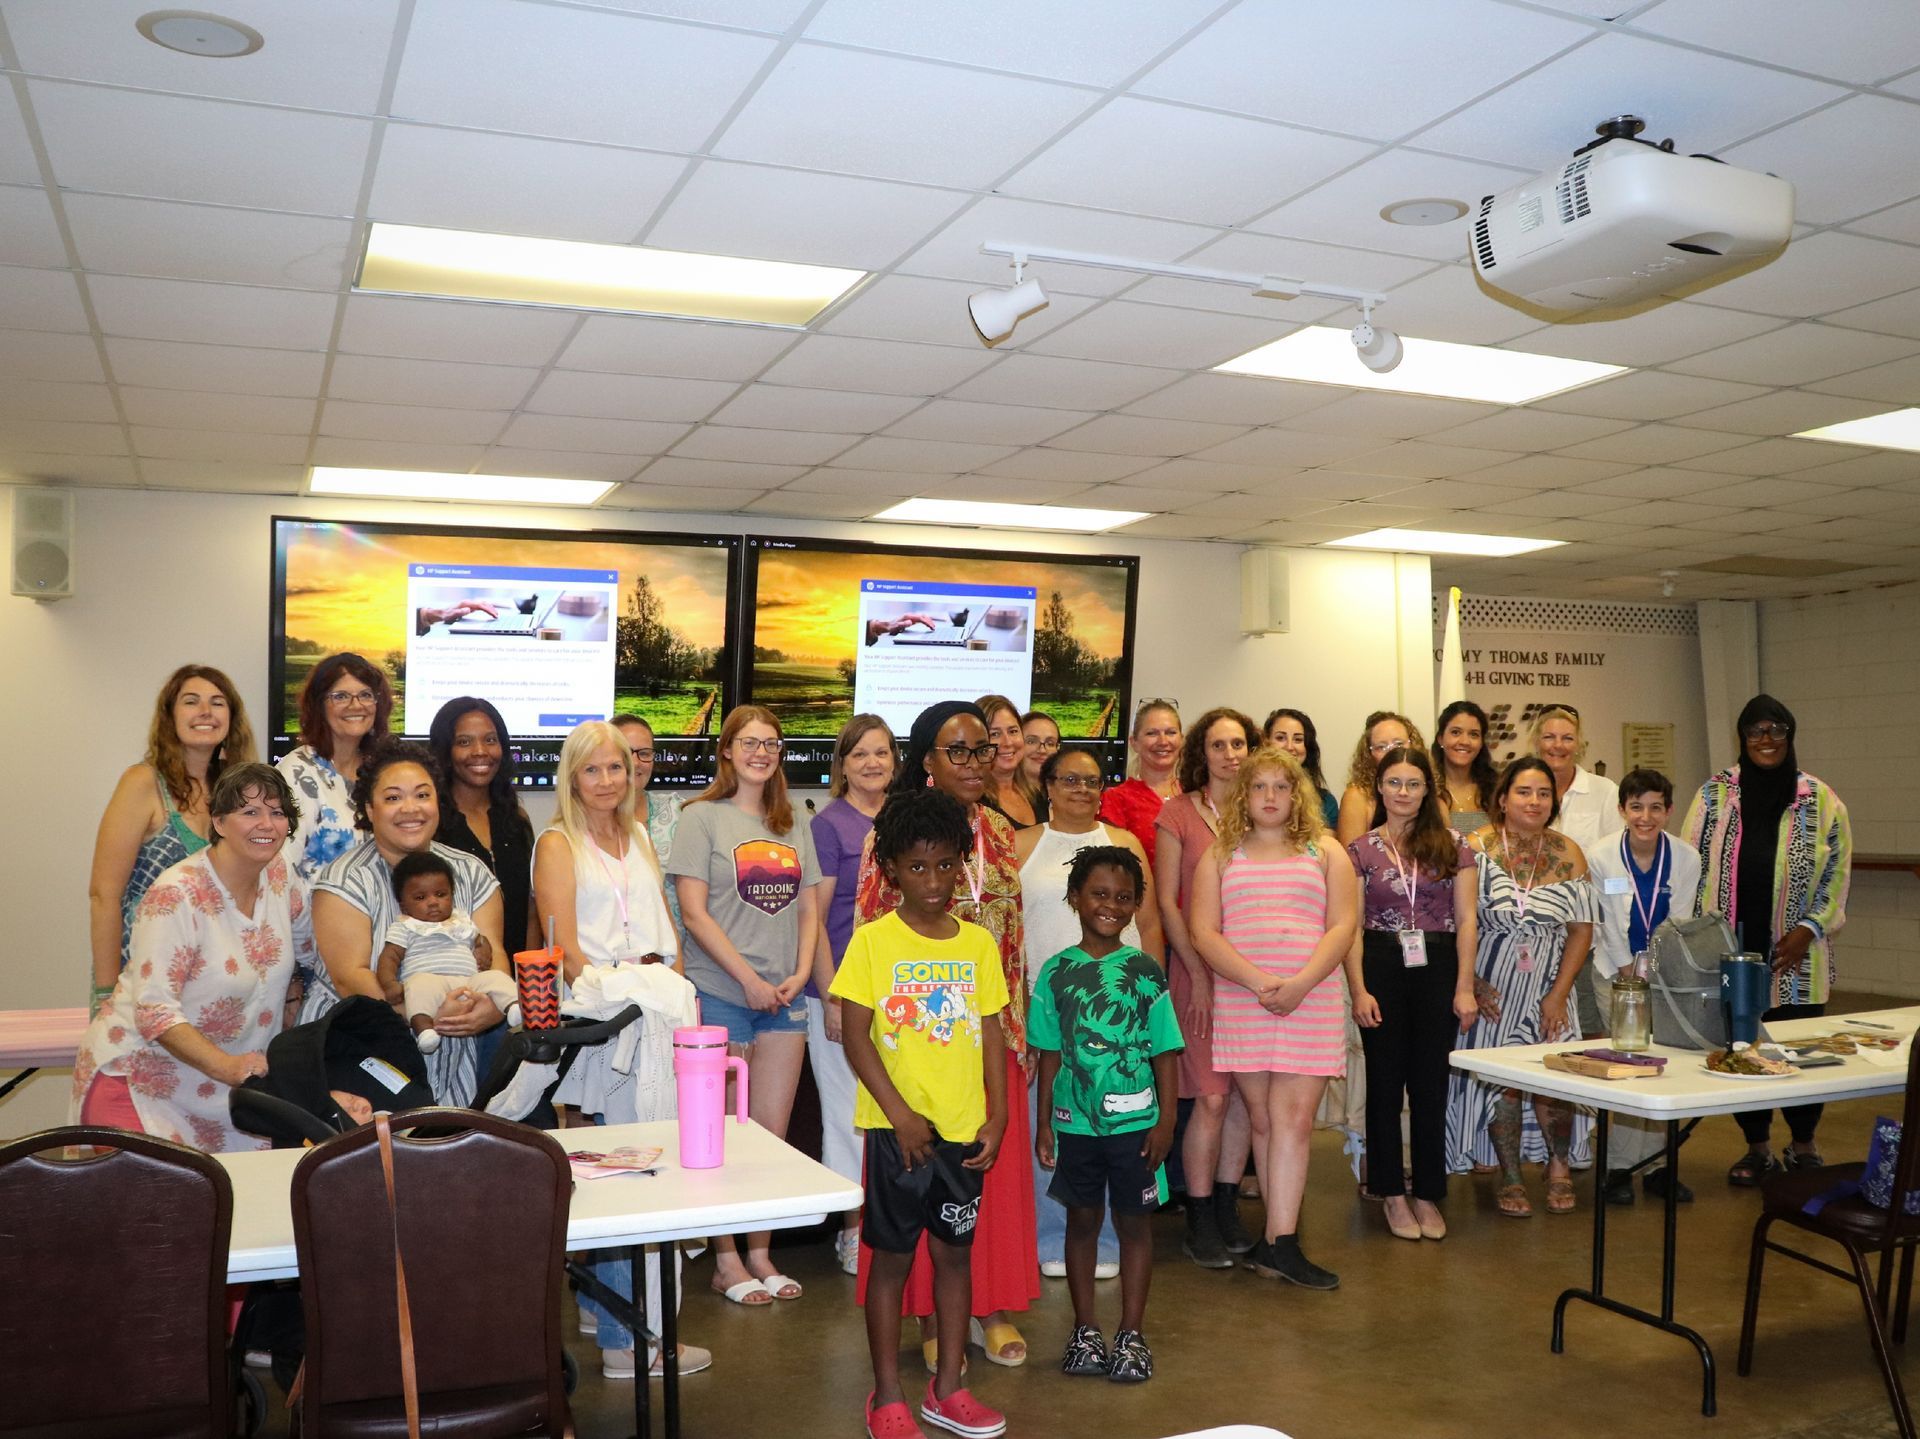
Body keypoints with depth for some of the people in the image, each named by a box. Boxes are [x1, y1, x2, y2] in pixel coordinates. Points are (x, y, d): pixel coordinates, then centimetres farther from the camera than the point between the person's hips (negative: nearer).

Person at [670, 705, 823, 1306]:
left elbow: (808, 908, 13)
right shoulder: (703, 817, -3)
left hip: (784, 996, 5)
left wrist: (800, 974, -2)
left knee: (773, 1133, 9)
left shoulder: (794, 826, 13)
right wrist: (749, 978, -12)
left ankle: (761, 1255, 20)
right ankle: (726, 1262, 14)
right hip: (721, 993, -5)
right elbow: (693, 912, -9)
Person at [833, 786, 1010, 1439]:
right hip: (898, 1128, -3)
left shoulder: (978, 942, 4)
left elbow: (992, 1033, 7)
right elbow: (856, 1037, -9)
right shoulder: (872, 941, -7)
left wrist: (996, 1117, 0)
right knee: (890, 1255, 7)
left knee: (956, 1251, 13)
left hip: (966, 1128, 4)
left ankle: (948, 1386, 27)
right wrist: (900, 1113, -14)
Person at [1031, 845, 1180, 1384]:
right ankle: (1085, 1330, 25)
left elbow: (1165, 1054, -1)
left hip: (1134, 1120, -1)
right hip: (1075, 1121, 1)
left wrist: (1166, 1121, -5)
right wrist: (1043, 1123, 3)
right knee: (1082, 1219, 12)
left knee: (1134, 1221, 8)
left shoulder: (1145, 970, -2)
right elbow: (1050, 1055, 4)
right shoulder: (1057, 972, 0)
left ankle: (1132, 1335, 20)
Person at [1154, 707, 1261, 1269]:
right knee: (1212, 1097, -5)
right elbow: (1167, 902, -2)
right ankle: (1199, 1225, 8)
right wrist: (1199, 974, -7)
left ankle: (1226, 1211, 22)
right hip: (1197, 968, -3)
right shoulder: (1177, 812, -1)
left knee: (1246, 1095, 7)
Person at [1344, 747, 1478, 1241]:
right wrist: (1358, 989, -8)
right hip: (1382, 969, 0)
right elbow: (1351, 926, 0)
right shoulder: (1361, 850, 4)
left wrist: (1465, 986, -4)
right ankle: (1393, 1193, 18)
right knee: (1385, 1082, 6)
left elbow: (1466, 919, 3)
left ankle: (1427, 1195, 18)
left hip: (1438, 968, 1)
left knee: (1431, 1084, 6)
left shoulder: (1451, 845, 5)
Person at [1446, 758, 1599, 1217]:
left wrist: (1559, 994, -5)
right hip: (1492, 987, -1)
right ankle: (1510, 1178, 15)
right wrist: (1473, 983, -14)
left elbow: (1582, 928, 2)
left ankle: (1560, 1167, 17)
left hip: (1549, 986, 2)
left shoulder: (1568, 854, 2)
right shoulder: (1475, 848, -5)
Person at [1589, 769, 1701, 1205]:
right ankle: (1619, 1167, -1)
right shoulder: (1601, 856, -12)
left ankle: (1657, 1165, 11)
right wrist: (1630, 976, -8)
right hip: (1615, 968, -2)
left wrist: (1653, 976, -10)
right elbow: (1606, 927, -7)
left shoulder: (1686, 858, -8)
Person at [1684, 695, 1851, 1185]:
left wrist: (1809, 928, -8)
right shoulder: (1713, 795, 3)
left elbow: (1838, 870, 3)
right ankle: (1758, 1148, 23)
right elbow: (1691, 868, 3)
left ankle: (1804, 1146, 24)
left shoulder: (1820, 800, 1)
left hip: (1795, 956, -1)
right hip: (1731, 949, 1)